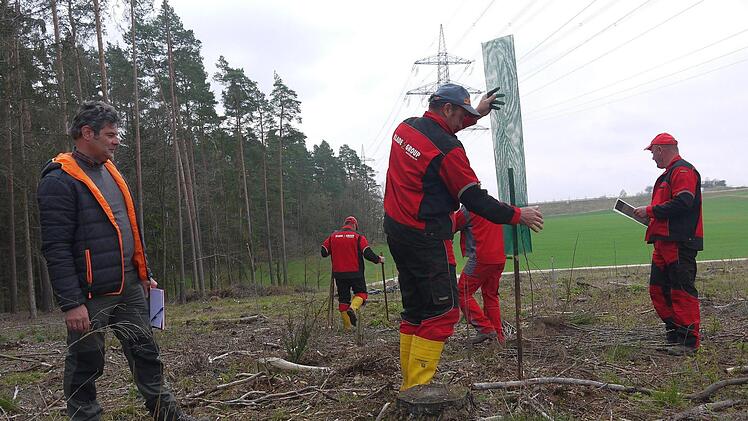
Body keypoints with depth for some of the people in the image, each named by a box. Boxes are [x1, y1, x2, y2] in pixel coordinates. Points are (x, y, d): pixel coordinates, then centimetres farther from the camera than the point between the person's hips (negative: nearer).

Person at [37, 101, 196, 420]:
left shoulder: (111, 172, 14)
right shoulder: (59, 181, -12)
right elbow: (56, 248, -17)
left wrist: (144, 273, 19)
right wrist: (71, 303, -21)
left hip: (129, 289, 8)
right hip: (90, 295, -8)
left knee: (145, 353, 13)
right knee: (85, 366, 6)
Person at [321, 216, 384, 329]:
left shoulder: (333, 236, 7)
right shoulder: (358, 236, -3)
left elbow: (323, 252, 7)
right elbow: (367, 254, -10)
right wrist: (378, 259, 7)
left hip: (339, 274, 3)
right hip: (355, 273, -3)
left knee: (343, 298, 11)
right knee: (361, 293, 11)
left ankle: (347, 326, 11)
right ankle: (353, 308, -19)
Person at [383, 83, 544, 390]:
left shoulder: (405, 127, 7)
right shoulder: (448, 149, -17)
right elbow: (475, 200, -14)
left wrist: (475, 115, 31)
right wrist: (517, 216, -2)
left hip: (396, 230, 9)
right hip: (426, 237, -9)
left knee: (415, 309, 15)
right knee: (443, 312, -4)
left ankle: (410, 385, 20)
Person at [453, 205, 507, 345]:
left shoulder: (469, 208, -10)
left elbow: (451, 226, -3)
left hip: (481, 259, -8)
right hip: (500, 259, 8)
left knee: (462, 293, 2)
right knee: (491, 295, 18)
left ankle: (485, 328, -6)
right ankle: (498, 335, 17)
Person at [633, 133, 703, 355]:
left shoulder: (682, 170, -9)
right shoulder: (669, 174, 23)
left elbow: (683, 203, -22)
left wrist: (650, 211, -14)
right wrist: (651, 215, 12)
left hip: (680, 243, -11)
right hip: (665, 243, 11)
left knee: (682, 290, -7)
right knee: (659, 289, 11)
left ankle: (689, 341, -1)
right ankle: (675, 335, 19)